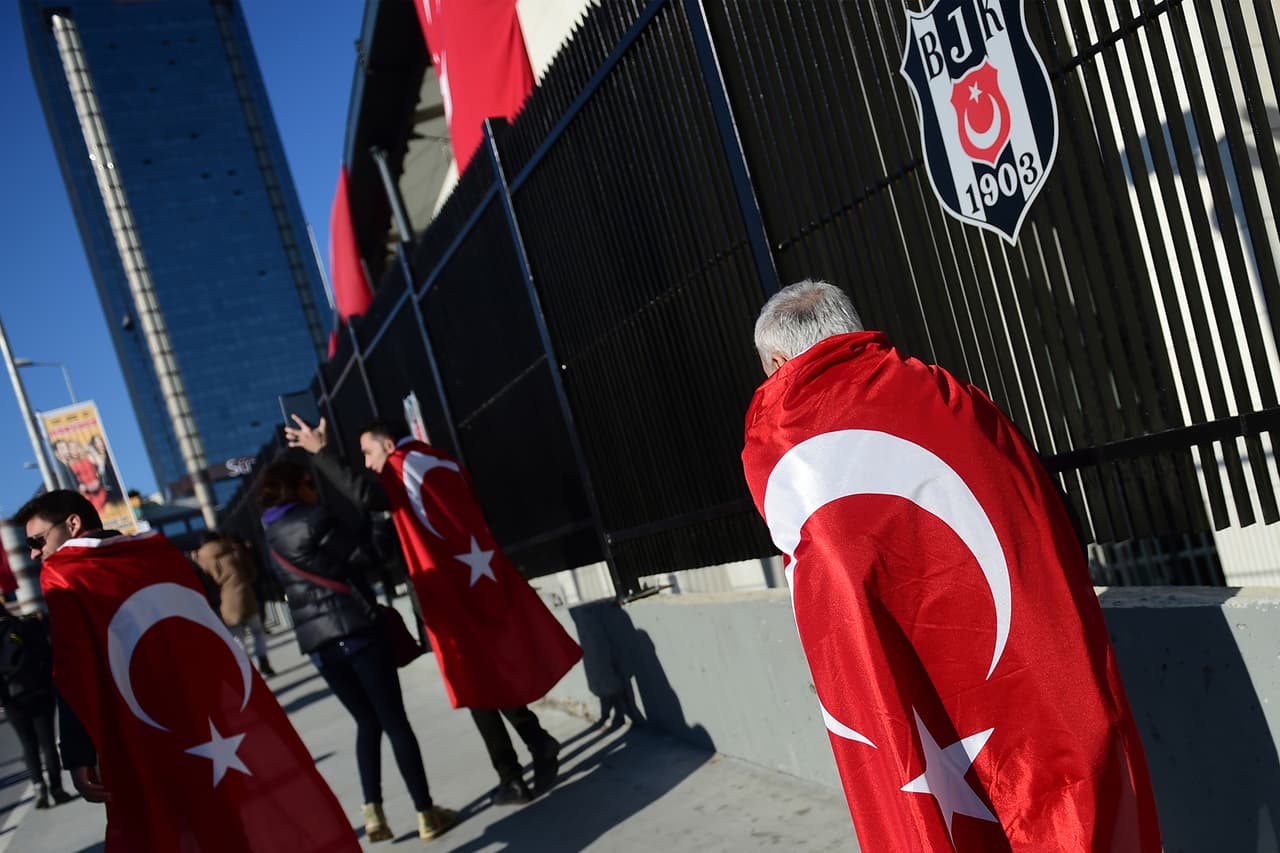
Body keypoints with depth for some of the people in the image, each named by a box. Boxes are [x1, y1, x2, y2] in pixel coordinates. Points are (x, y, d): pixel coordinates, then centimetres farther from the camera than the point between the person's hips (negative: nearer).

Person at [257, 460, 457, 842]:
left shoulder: (271, 535, 15)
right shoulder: (314, 520, -7)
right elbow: (363, 558, -4)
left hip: (316, 642, 7)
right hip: (353, 630, -7)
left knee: (367, 723, 17)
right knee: (395, 722, -1)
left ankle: (372, 812, 7)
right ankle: (426, 814, 2)